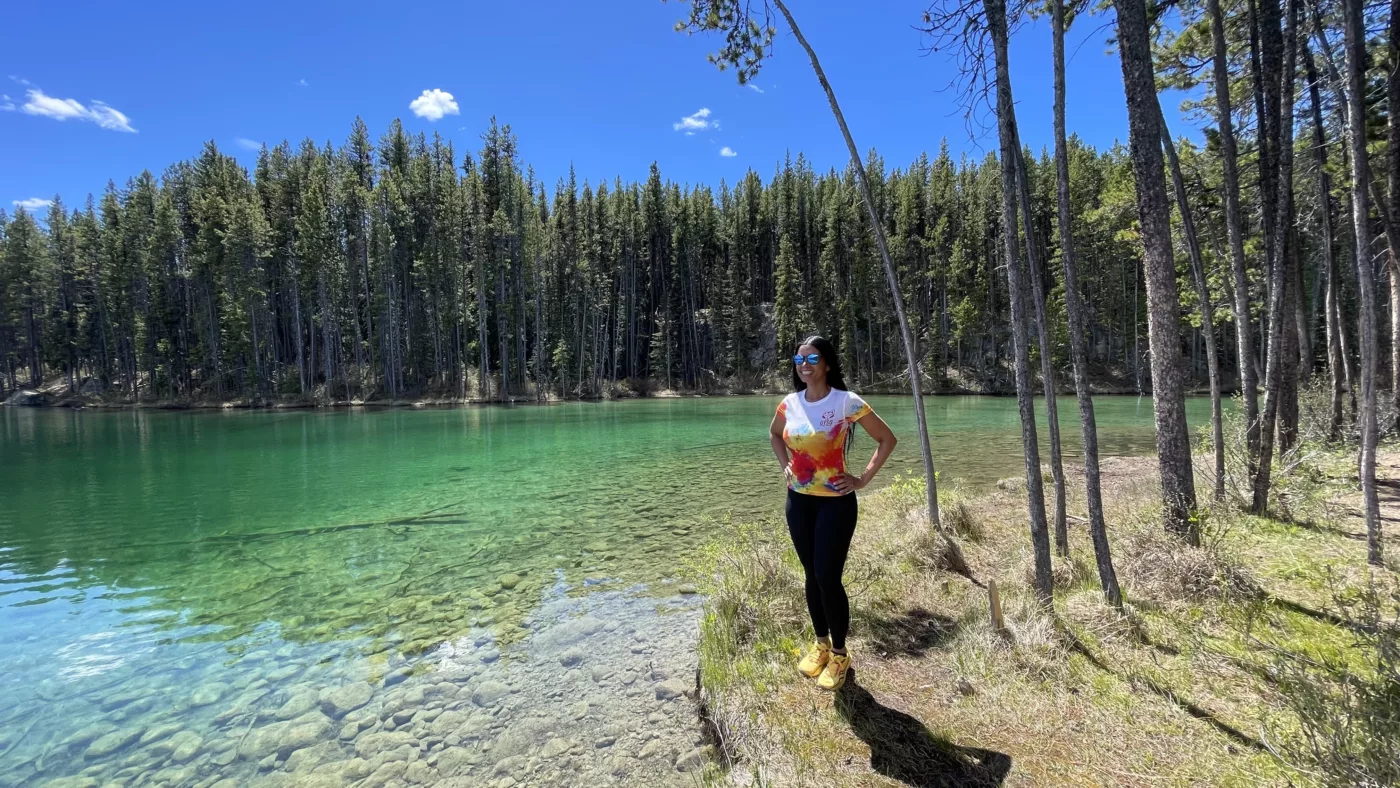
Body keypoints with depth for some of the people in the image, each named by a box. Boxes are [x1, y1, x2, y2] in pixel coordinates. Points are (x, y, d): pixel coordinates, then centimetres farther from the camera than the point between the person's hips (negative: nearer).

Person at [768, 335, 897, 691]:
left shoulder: (847, 402, -13)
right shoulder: (790, 403, 1)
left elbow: (887, 439, -6)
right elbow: (774, 434, 22)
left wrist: (863, 479, -9)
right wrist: (785, 466, 9)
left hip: (836, 502, -4)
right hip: (799, 501, 5)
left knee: (828, 578, -2)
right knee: (812, 575, 14)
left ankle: (840, 654, 19)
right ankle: (820, 644, 33)